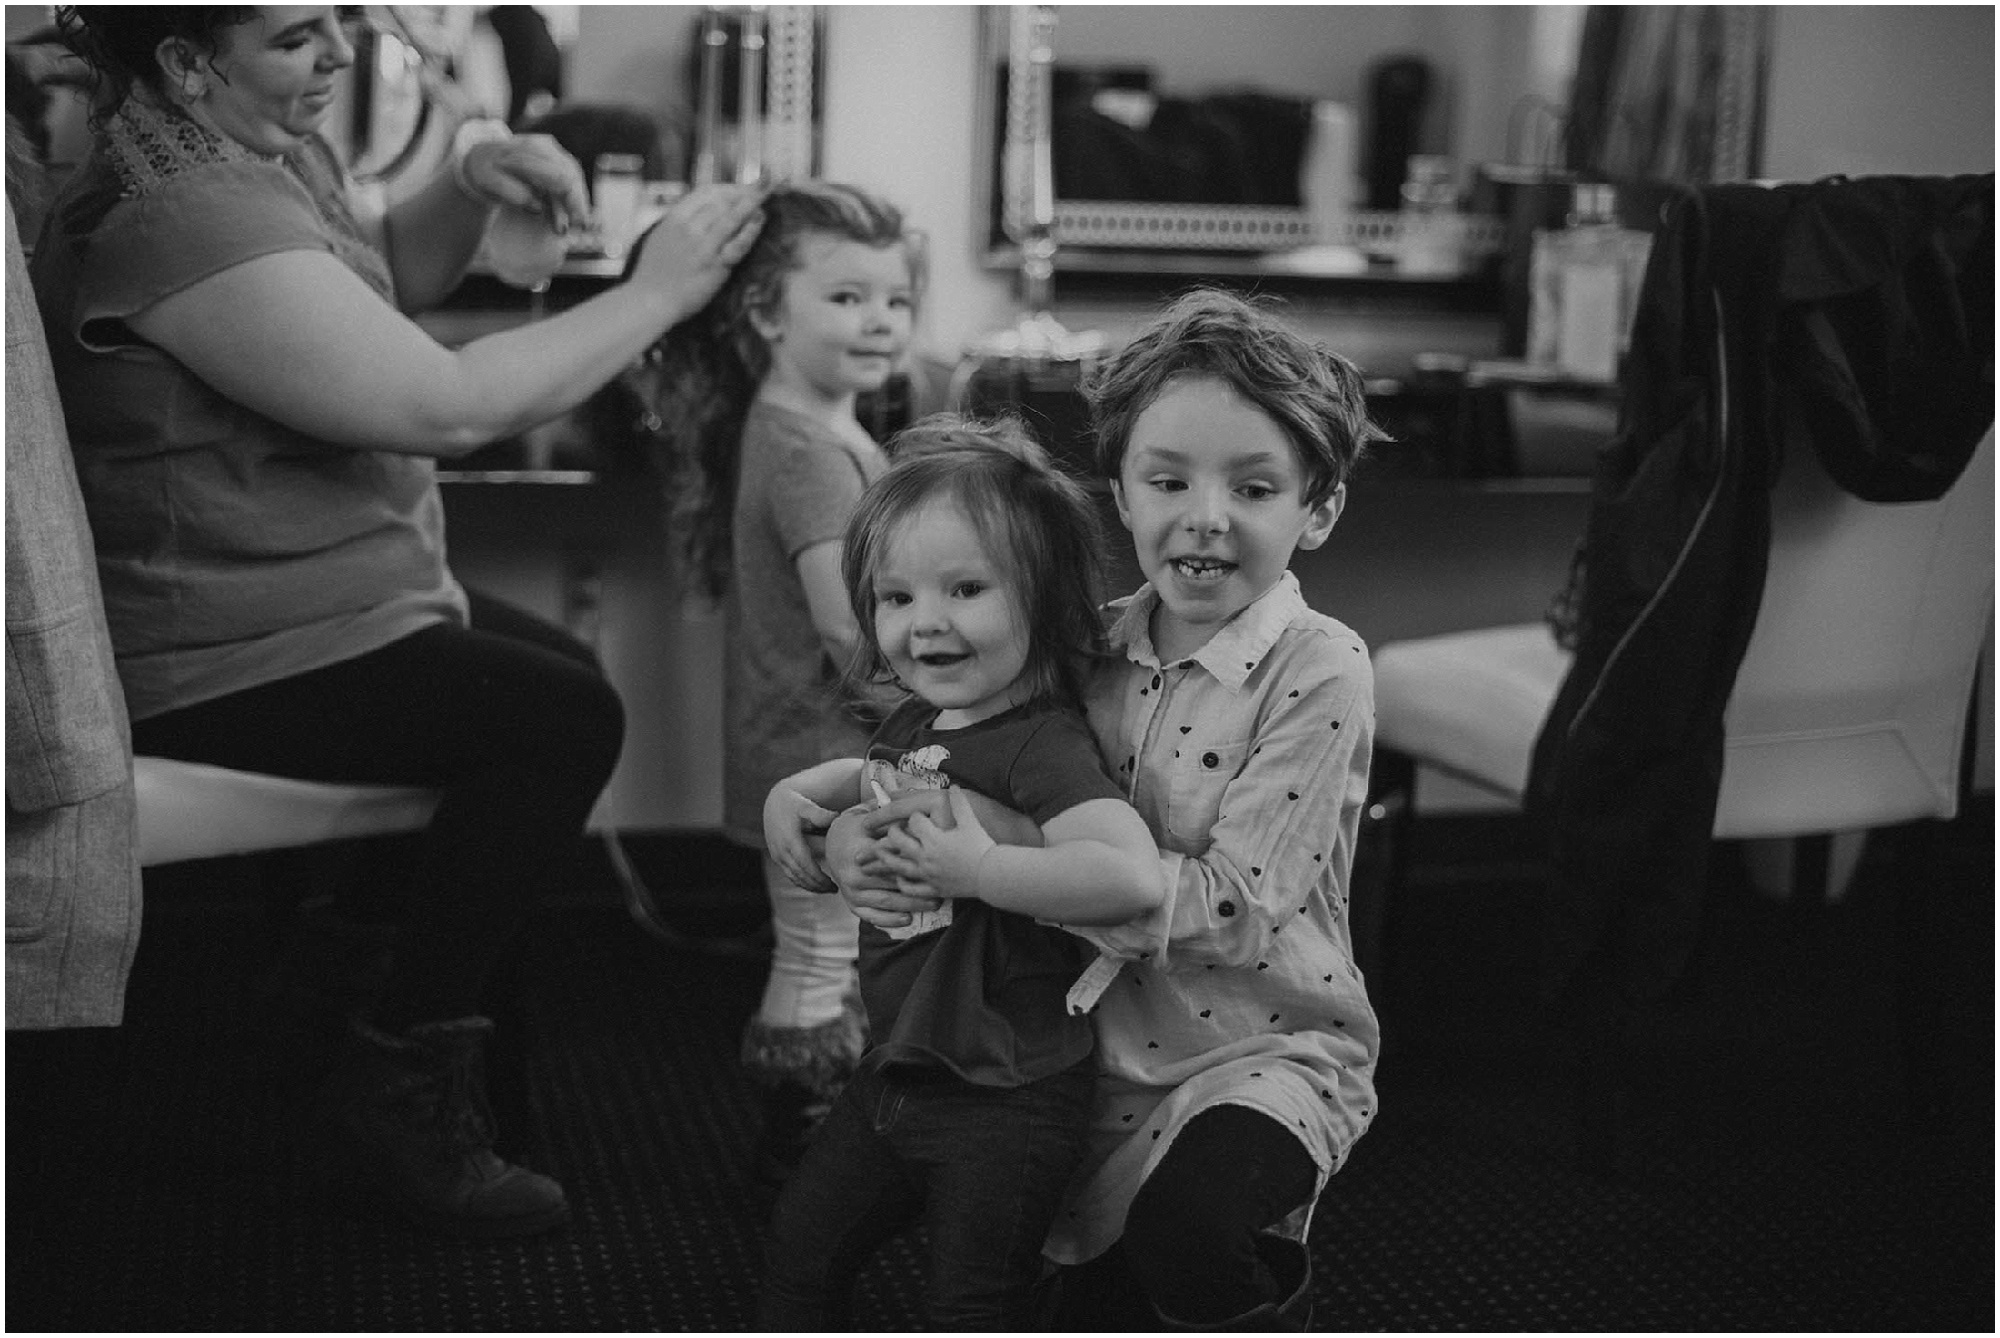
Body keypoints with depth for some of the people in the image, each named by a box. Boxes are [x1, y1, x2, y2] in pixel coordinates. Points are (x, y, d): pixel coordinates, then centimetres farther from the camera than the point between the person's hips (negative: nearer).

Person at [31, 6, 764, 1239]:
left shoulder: (262, 150, 5)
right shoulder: (180, 216, -27)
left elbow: (385, 281, 23)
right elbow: (445, 407, -30)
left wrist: (469, 185, 1)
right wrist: (658, 293, -20)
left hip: (324, 593, 11)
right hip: (222, 661, -11)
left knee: (573, 674, 15)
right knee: (564, 721, -18)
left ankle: (449, 1040, 24)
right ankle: (400, 1079, -2)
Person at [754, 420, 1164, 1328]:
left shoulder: (1040, 746, -25)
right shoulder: (915, 722, 2)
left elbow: (1135, 877, -39)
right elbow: (874, 778, 26)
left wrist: (978, 867, -36)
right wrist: (795, 792, 7)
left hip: (1003, 1099, -9)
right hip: (897, 1068, 9)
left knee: (972, 1305, 7)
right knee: (804, 1241, 24)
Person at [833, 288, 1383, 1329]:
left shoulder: (1318, 668, -17)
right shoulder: (1095, 651, -1)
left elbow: (1234, 905, -23)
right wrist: (859, 840, -14)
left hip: (1265, 1052, -5)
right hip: (1109, 1062, 6)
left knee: (1186, 1227, -33)